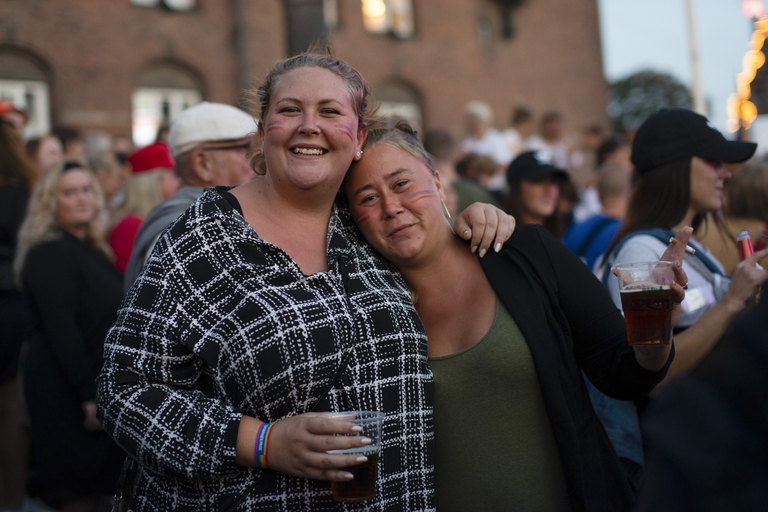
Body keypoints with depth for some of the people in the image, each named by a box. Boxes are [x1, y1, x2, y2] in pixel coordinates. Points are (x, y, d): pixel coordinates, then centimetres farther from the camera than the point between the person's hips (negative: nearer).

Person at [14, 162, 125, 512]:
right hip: (66, 388, -9)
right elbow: (61, 330, -20)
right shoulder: (51, 254, -14)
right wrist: (90, 396, -22)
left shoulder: (91, 249, 14)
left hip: (95, 382, 9)